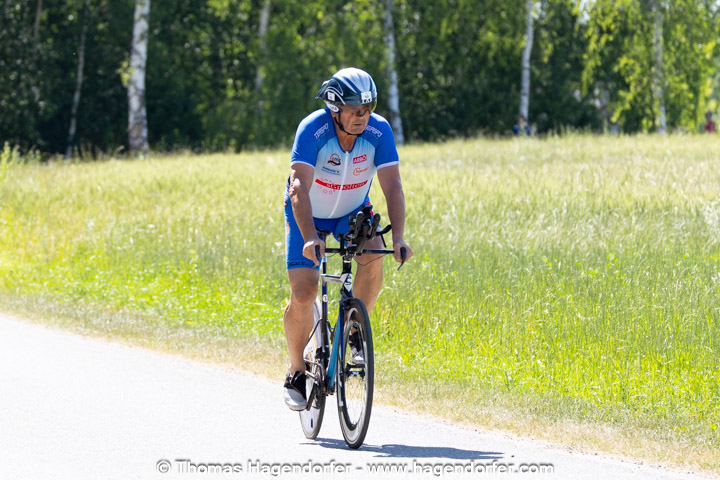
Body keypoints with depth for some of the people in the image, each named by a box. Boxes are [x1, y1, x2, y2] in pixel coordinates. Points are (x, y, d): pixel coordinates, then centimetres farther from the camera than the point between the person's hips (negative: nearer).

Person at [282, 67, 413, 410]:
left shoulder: (379, 131, -23)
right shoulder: (313, 129, -30)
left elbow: (392, 185, -27)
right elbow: (299, 187, -39)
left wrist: (398, 237, -41)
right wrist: (310, 238, -52)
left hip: (352, 212, 2)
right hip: (308, 214, -2)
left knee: (373, 256, -30)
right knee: (303, 295, -14)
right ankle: (297, 374, 8)